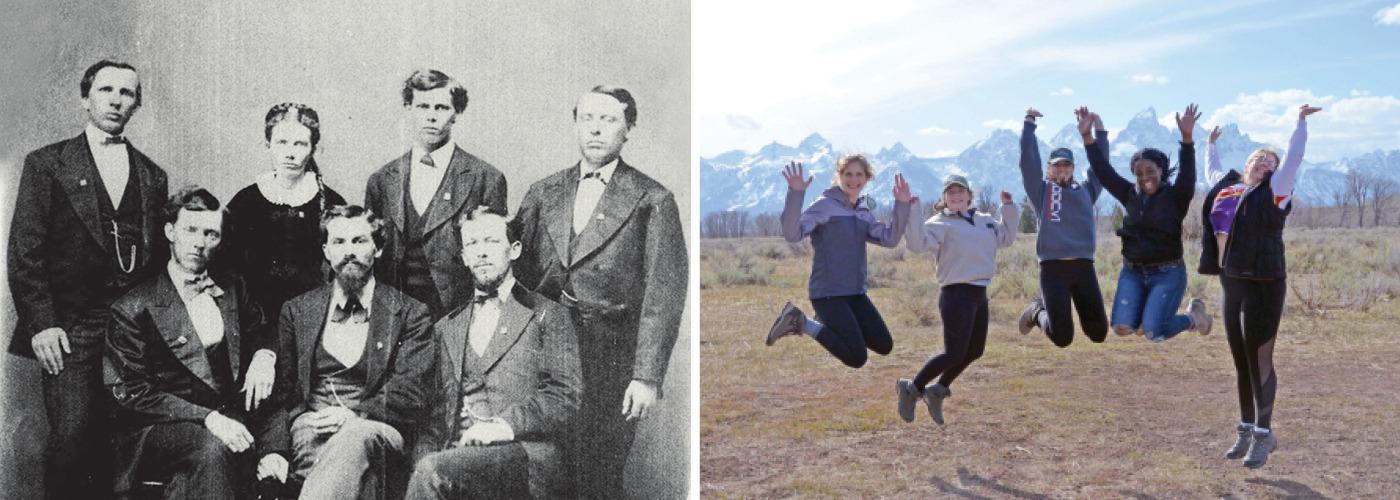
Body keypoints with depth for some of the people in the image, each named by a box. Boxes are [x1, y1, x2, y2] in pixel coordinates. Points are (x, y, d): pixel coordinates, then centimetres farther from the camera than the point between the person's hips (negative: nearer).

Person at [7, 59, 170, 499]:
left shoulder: (153, 177, 15)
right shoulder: (46, 164, 6)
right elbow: (24, 252, 0)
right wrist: (40, 323, -8)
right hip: (70, 329, -2)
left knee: (118, 442, 0)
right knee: (71, 435, -12)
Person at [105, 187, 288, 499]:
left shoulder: (233, 290, 13)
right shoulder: (132, 309, -2)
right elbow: (133, 393, -7)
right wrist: (207, 418, -19)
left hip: (233, 417, 5)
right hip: (162, 427, -5)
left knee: (283, 420, -24)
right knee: (213, 449, -35)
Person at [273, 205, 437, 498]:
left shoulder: (410, 314, 10)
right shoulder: (297, 311, 20)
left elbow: (411, 397, 1)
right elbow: (282, 390, 16)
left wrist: (355, 415, -16)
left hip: (379, 430, -1)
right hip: (311, 428, 1)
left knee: (356, 437, -39)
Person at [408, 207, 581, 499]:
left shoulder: (547, 316, 10)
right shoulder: (446, 327, 24)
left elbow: (564, 397, -1)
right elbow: (437, 407, 18)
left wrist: (506, 425, -15)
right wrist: (428, 451, -2)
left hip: (524, 450, -3)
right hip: (457, 450, 3)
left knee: (432, 471, -30)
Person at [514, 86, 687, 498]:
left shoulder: (653, 201, 0)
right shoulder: (542, 193, 13)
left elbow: (663, 296, -4)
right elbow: (518, 272, 12)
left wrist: (647, 377, -11)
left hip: (610, 360, -3)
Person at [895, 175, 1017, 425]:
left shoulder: (985, 221, 16)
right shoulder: (940, 224, -8)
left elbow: (1007, 237, 27)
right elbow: (919, 242, -23)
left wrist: (1009, 208, 19)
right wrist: (912, 212, -31)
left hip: (979, 294, 8)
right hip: (956, 294, -8)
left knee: (974, 351, 13)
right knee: (954, 354, -9)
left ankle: (937, 391, 28)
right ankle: (912, 388, 9)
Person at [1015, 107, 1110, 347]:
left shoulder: (1086, 190, 17)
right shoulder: (1041, 190, 7)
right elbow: (1028, 158, 1)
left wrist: (1099, 129, 15)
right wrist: (1029, 122, 0)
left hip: (1084, 267, 4)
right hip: (1053, 268, -4)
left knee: (1098, 332, 2)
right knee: (1062, 337, -6)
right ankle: (1038, 311, 26)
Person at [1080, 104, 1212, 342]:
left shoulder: (1176, 197, -5)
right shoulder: (1130, 195, 6)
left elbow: (1187, 174, -22)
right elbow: (1103, 171, 2)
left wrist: (1187, 138, -37)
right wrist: (1087, 137, -7)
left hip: (1167, 273, -4)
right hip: (1132, 272, 4)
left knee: (1153, 334, -13)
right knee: (1122, 327, -11)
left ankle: (1192, 317, 19)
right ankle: (1146, 310, 23)